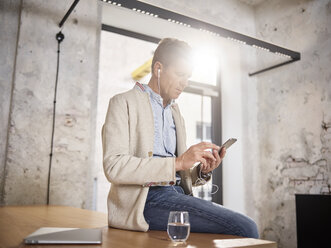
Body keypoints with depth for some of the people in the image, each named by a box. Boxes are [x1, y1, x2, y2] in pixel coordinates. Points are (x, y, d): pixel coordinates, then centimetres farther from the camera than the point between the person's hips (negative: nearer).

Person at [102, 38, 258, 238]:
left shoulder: (175, 112, 22)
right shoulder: (124, 103, 0)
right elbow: (114, 167, -15)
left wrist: (202, 171, 0)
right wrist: (177, 162, -19)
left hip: (177, 194, 7)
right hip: (147, 199, -7)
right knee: (245, 228, -20)